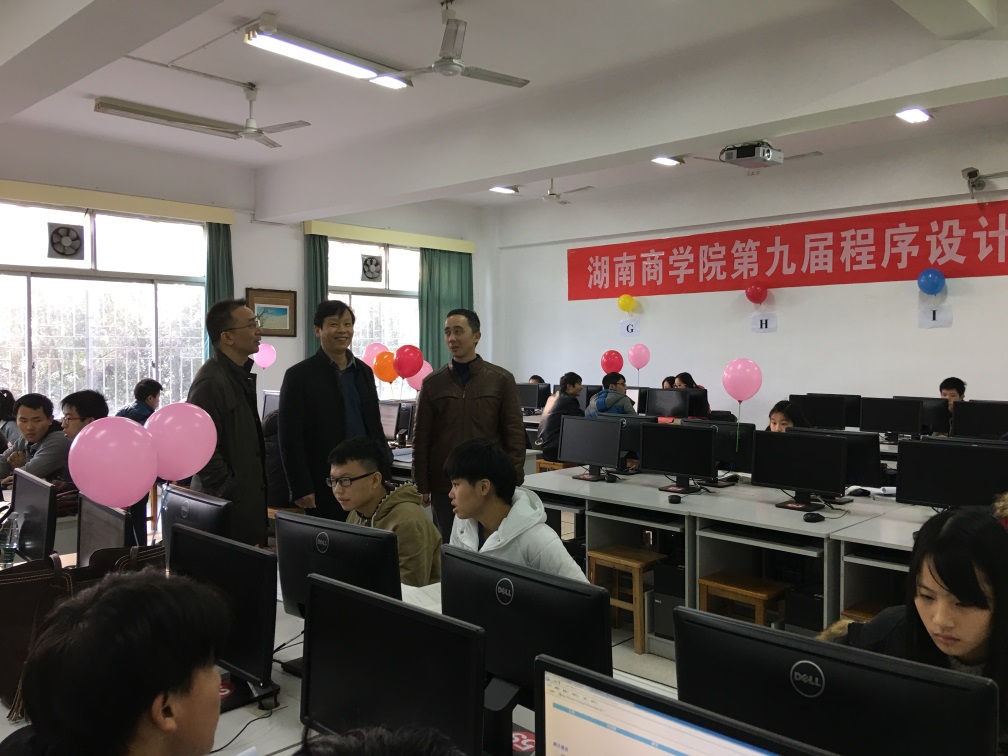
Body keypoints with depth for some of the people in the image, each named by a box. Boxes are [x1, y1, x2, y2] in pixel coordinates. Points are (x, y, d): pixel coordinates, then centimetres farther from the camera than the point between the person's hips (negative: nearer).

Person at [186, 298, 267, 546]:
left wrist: (255, 489, 16)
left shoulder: (241, 374, 11)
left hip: (248, 497, 8)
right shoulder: (210, 382, -19)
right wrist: (232, 495, -16)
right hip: (226, 504, -8)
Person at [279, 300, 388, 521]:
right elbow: (291, 439, -9)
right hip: (325, 485, -5)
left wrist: (385, 474, 10)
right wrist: (301, 489, -13)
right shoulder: (299, 376, -6)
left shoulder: (364, 371, 11)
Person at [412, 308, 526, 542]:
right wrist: (422, 487, 1)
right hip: (444, 485, 1)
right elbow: (421, 439, 5)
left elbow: (515, 435, -1)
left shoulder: (501, 380, 0)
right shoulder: (432, 383, 4)